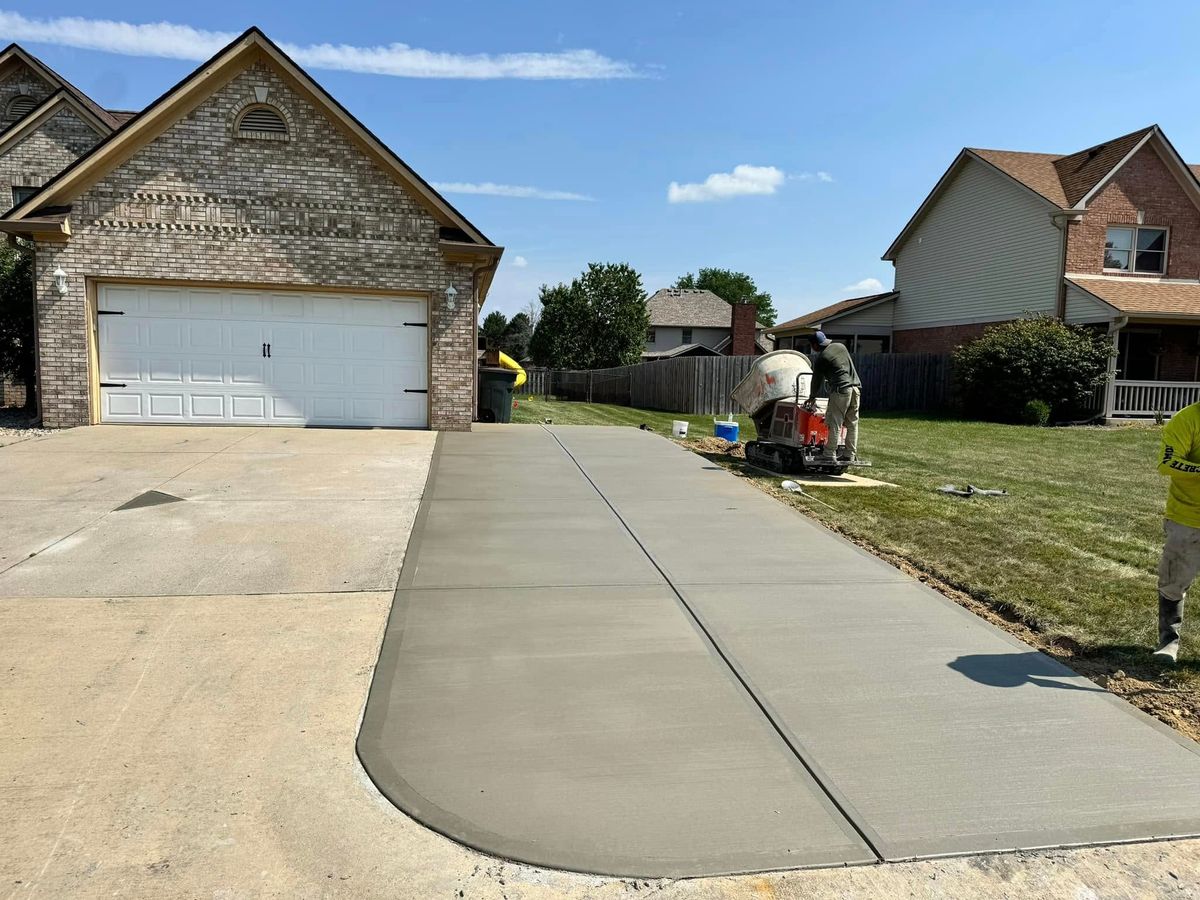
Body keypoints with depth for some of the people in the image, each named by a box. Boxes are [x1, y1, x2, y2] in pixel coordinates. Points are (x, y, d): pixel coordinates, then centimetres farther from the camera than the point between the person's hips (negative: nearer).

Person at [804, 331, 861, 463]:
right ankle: (850, 455, 14)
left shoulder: (821, 359, 0)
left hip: (841, 389, -6)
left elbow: (817, 380, 10)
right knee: (852, 423, 9)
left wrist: (812, 397, 26)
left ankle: (829, 455, -5)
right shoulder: (841, 347, 17)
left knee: (834, 424, -4)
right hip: (856, 388, 7)